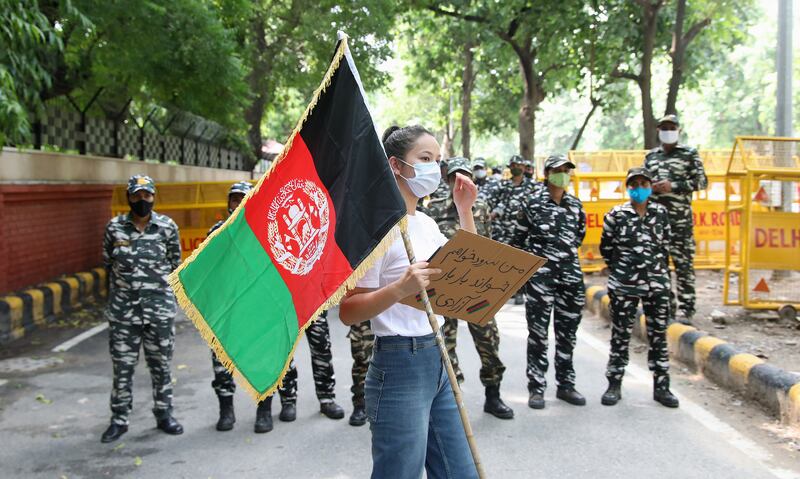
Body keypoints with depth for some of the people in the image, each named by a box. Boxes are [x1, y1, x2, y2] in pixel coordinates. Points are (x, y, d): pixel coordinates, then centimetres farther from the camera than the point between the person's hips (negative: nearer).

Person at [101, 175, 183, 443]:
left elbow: (176, 264, 7)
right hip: (122, 311, 1)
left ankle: (164, 415, 22)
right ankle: (119, 420, 17)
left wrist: (170, 299, 9)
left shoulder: (168, 227, -2)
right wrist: (118, 295, 13)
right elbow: (108, 265, 10)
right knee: (122, 366, 6)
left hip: (160, 309, 0)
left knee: (161, 365, 9)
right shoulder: (114, 227, 0)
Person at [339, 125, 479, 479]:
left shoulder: (426, 223, 11)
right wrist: (400, 288, -33)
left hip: (437, 362, 8)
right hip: (400, 368, -8)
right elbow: (348, 312, -17)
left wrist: (465, 210, 12)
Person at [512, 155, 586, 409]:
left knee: (567, 332, 10)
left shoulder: (575, 205, 9)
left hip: (570, 274, 5)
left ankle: (566, 385, 20)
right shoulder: (533, 204, -4)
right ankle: (536, 387, 5)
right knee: (538, 332, -1)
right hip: (540, 275, -4)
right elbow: (519, 239, 1)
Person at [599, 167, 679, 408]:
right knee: (620, 335, 4)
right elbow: (606, 248, 6)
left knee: (658, 334, 5)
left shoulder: (661, 213, 5)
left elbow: (665, 245, 14)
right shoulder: (616, 215, -3)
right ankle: (614, 385, 12)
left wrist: (660, 269, 14)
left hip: (657, 283, 2)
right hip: (624, 284, -2)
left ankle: (661, 386, 13)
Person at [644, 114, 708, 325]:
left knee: (683, 263, -7)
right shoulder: (651, 156, 17)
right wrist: (651, 187, 0)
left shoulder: (689, 154, 4)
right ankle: (667, 307, 15)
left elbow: (701, 181, -1)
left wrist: (673, 186, -12)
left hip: (680, 216, -5)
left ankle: (686, 309, -4)